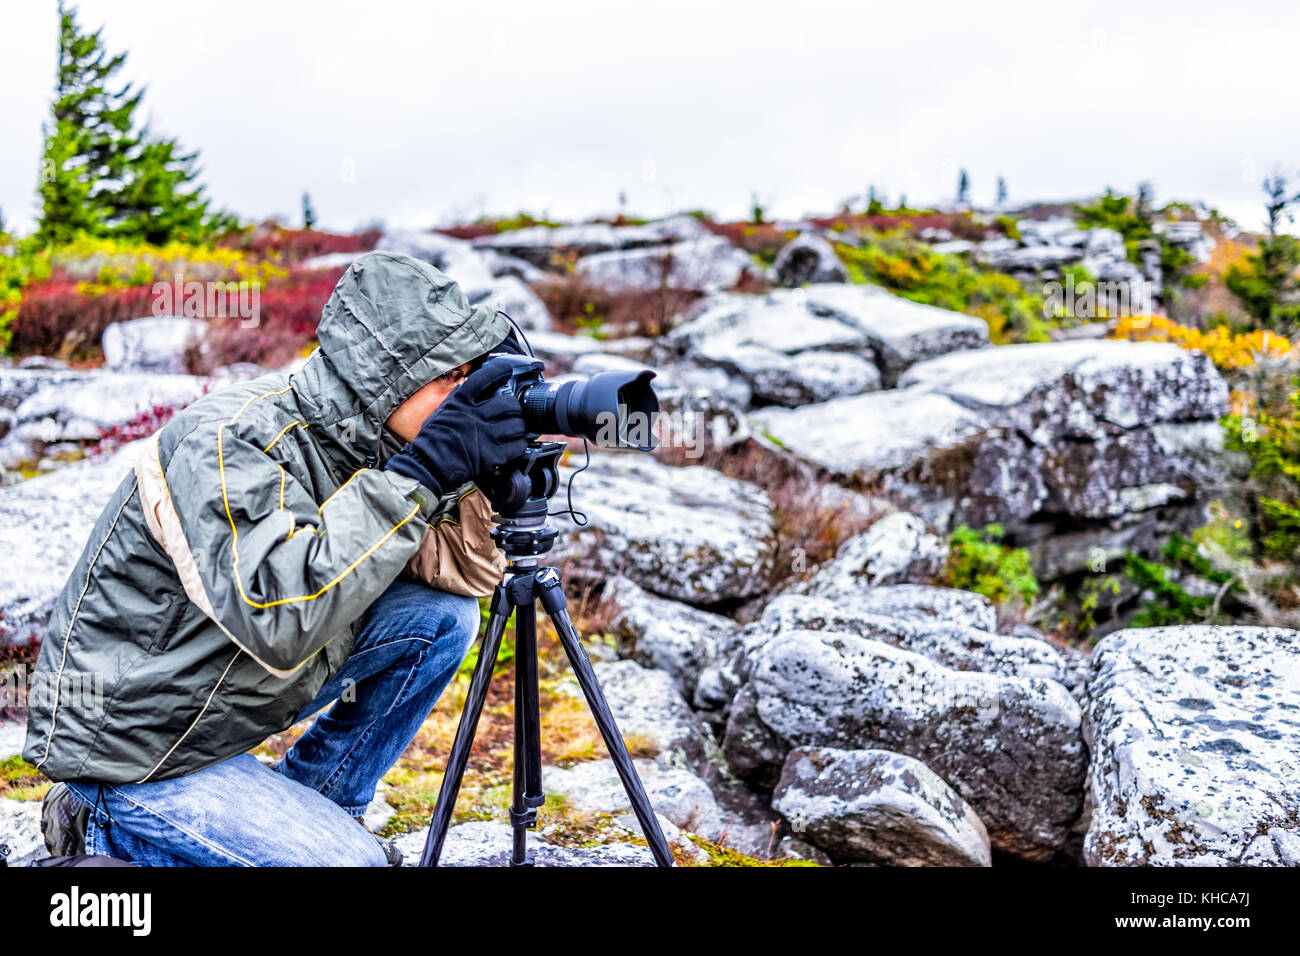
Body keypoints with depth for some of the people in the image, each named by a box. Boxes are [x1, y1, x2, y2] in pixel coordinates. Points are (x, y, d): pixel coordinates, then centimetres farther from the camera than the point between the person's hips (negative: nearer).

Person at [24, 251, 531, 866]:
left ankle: (311, 806, 11)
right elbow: (283, 623, -42)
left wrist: (467, 474, -20)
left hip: (243, 693, 8)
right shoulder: (228, 445, -29)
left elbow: (461, 571, -1)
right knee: (352, 862, -17)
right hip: (132, 751, -8)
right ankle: (104, 834, 2)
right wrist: (418, 474, -39)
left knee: (442, 615, -4)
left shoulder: (360, 439, -4)